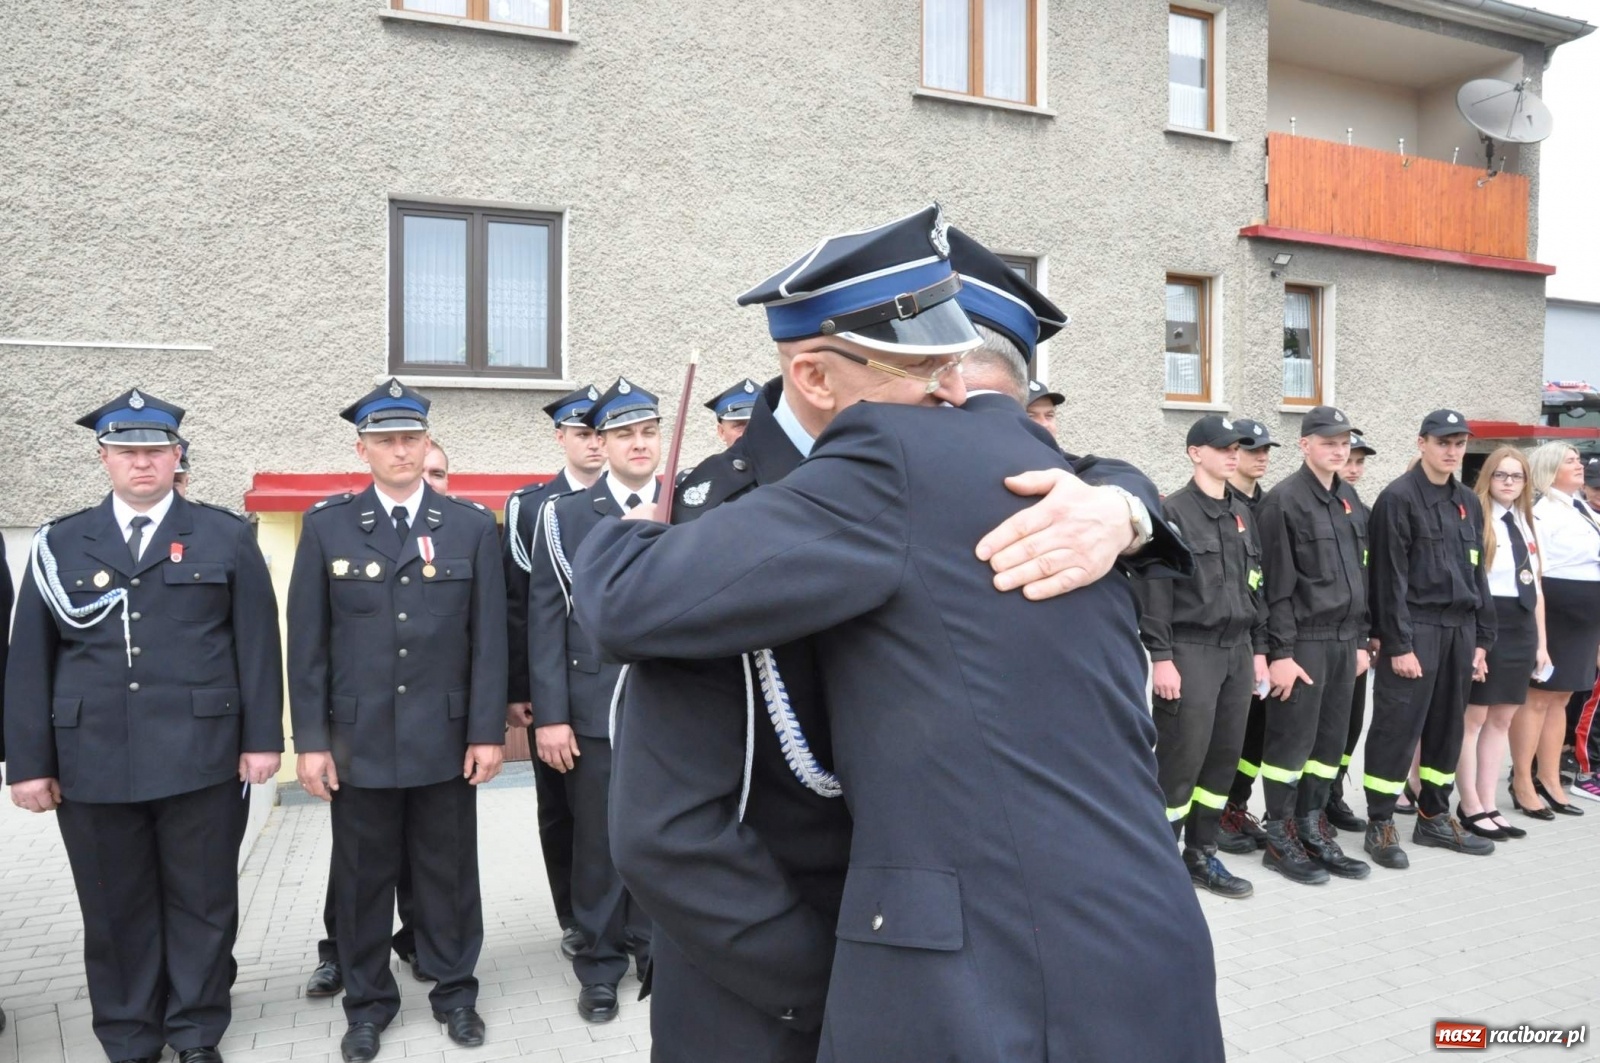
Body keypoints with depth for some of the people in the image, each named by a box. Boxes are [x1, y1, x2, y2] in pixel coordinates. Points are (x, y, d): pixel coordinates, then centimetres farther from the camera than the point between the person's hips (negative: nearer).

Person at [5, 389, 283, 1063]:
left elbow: (257, 645, 2)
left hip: (202, 757, -1)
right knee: (115, 909, 11)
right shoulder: (59, 543, 8)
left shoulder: (226, 537, 4)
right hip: (92, 763, 2)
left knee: (202, 902, 8)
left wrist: (263, 738, -3)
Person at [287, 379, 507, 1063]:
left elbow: (489, 639, 0)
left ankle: (454, 990, 29)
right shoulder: (327, 526, 2)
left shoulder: (472, 526, 2)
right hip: (358, 740, 0)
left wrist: (488, 732, -4)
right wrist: (310, 741, -3)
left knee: (447, 872, 11)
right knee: (362, 876, 11)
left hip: (446, 738, 0)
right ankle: (368, 1001, 29)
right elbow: (307, 642, 1)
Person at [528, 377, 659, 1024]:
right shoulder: (563, 517, 3)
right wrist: (549, 716, -6)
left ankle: (656, 948, 30)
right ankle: (601, 965, 25)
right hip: (595, 708, -1)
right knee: (597, 844, 9)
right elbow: (545, 622, 0)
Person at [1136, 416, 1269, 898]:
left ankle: (1201, 855, 21)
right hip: (1190, 651, -7)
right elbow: (1153, 588, -12)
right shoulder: (1172, 511, -8)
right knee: (1181, 759, -5)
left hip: (1237, 650, 7)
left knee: (1224, 756, 10)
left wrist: (1259, 648, 14)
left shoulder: (1242, 513, 15)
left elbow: (1255, 584, 19)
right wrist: (1160, 656, -17)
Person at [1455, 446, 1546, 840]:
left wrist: (1541, 642, 15)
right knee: (1474, 716, -1)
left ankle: (1488, 805, 17)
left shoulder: (1526, 525, 15)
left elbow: (1535, 587, 18)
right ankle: (1471, 807, 8)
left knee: (1502, 719, 10)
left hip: (1520, 629, 8)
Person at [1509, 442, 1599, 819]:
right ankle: (1522, 784, 6)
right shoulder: (1542, 514, -11)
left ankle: (1549, 782, 20)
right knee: (1537, 698, -2)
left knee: (1560, 698, 12)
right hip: (1553, 615, -8)